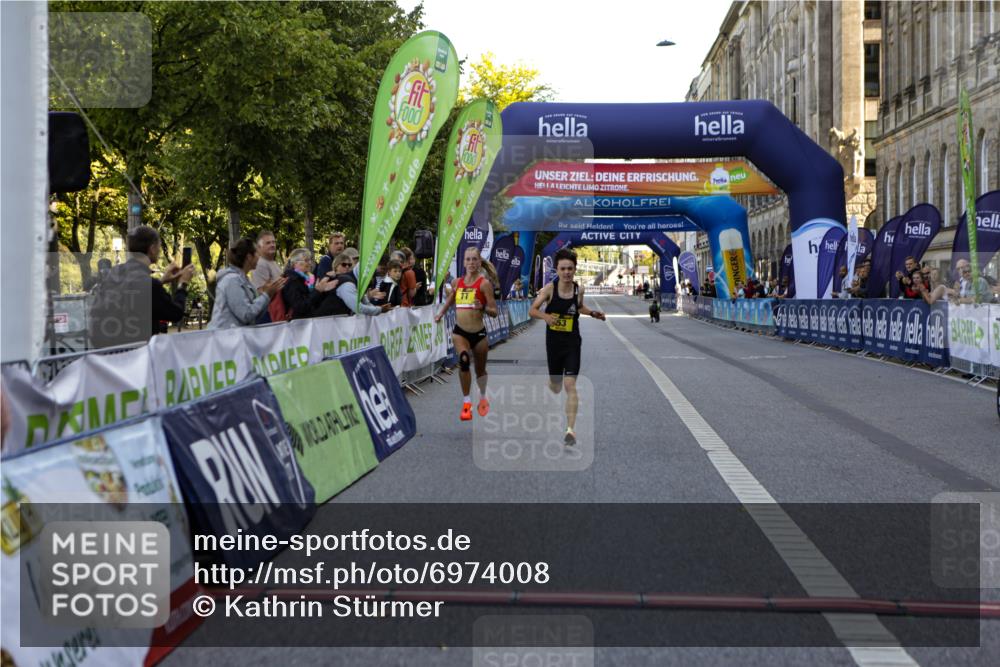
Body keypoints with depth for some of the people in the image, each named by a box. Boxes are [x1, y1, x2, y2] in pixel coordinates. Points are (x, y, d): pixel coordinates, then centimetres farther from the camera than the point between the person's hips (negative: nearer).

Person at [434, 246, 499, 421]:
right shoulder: (457, 283, 5)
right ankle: (466, 403, -17)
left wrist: (482, 308, -27)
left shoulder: (484, 283, -7)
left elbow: (495, 312, -10)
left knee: (480, 369, 16)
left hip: (479, 333, -1)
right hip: (460, 332, 1)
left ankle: (483, 398, 45)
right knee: (463, 360, -27)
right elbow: (449, 301, 26)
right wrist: (441, 313, 15)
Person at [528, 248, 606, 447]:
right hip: (553, 342, 0)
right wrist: (545, 316, -28)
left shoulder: (578, 290, -3)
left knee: (570, 385, -12)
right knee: (556, 388, 14)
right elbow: (532, 310, -9)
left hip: (572, 342, 0)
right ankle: (549, 383, 55)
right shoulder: (550, 288, -10)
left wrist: (593, 313, 2)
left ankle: (571, 429, -10)